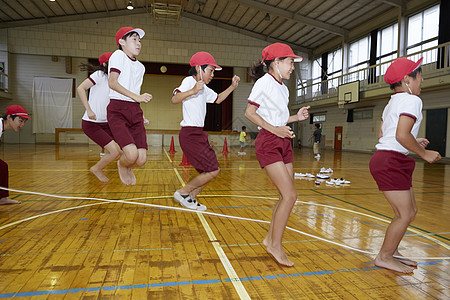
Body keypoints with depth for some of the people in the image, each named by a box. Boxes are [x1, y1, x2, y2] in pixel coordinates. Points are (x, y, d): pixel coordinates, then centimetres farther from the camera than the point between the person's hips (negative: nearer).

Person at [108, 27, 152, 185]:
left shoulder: (140, 67, 21)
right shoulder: (118, 55, 1)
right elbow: (112, 83, -11)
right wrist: (136, 97, -17)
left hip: (135, 111, 6)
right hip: (117, 110, -6)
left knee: (141, 159, -7)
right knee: (132, 155, -22)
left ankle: (128, 168, 31)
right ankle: (122, 165, 16)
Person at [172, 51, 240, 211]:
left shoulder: (204, 89, 19)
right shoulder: (190, 81, -9)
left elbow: (217, 99, 34)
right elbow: (175, 99, -24)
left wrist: (232, 87, 23)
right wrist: (193, 91, -40)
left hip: (199, 134, 10)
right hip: (190, 134, -10)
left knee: (210, 171, 11)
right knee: (213, 170, -9)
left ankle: (190, 198, 21)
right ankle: (182, 192, 5)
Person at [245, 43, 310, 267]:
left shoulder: (283, 88, 18)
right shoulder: (265, 82, -6)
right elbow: (250, 112, -11)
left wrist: (296, 117, 5)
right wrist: (274, 129, -19)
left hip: (284, 143, 9)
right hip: (268, 143, -9)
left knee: (286, 196, 7)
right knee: (290, 195, -12)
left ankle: (270, 238, 23)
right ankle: (275, 246, 4)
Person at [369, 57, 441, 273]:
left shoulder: (392, 102, 19)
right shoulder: (412, 100, -11)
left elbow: (381, 135, 20)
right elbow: (402, 135, -23)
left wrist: (414, 142, 22)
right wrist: (424, 153, -10)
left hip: (389, 160, 10)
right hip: (391, 161, -10)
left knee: (410, 211, 17)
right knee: (405, 215, -2)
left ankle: (392, 252, 28)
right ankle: (384, 257, 11)